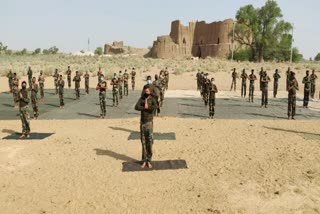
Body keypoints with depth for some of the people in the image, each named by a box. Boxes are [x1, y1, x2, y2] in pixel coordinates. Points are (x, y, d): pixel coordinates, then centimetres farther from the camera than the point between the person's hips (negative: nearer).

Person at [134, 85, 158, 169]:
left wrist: (147, 107, -15)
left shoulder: (152, 99, -3)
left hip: (149, 123, -2)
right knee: (143, 142, 6)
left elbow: (155, 107, -25)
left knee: (150, 142, -1)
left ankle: (149, 161, 9)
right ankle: (144, 161, 14)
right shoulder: (141, 99, 2)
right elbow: (136, 107, -15)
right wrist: (145, 107, -20)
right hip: (142, 123, 2)